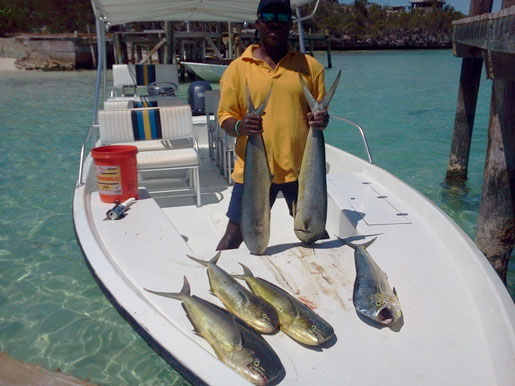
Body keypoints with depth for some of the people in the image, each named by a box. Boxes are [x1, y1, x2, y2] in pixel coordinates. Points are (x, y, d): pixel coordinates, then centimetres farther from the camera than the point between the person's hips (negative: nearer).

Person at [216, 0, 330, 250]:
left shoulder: (310, 66, 6)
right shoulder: (238, 68, 1)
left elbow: (321, 112, 12)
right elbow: (225, 119, 0)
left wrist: (321, 120, -13)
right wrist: (240, 127, -23)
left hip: (301, 168, 2)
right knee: (235, 233, 3)